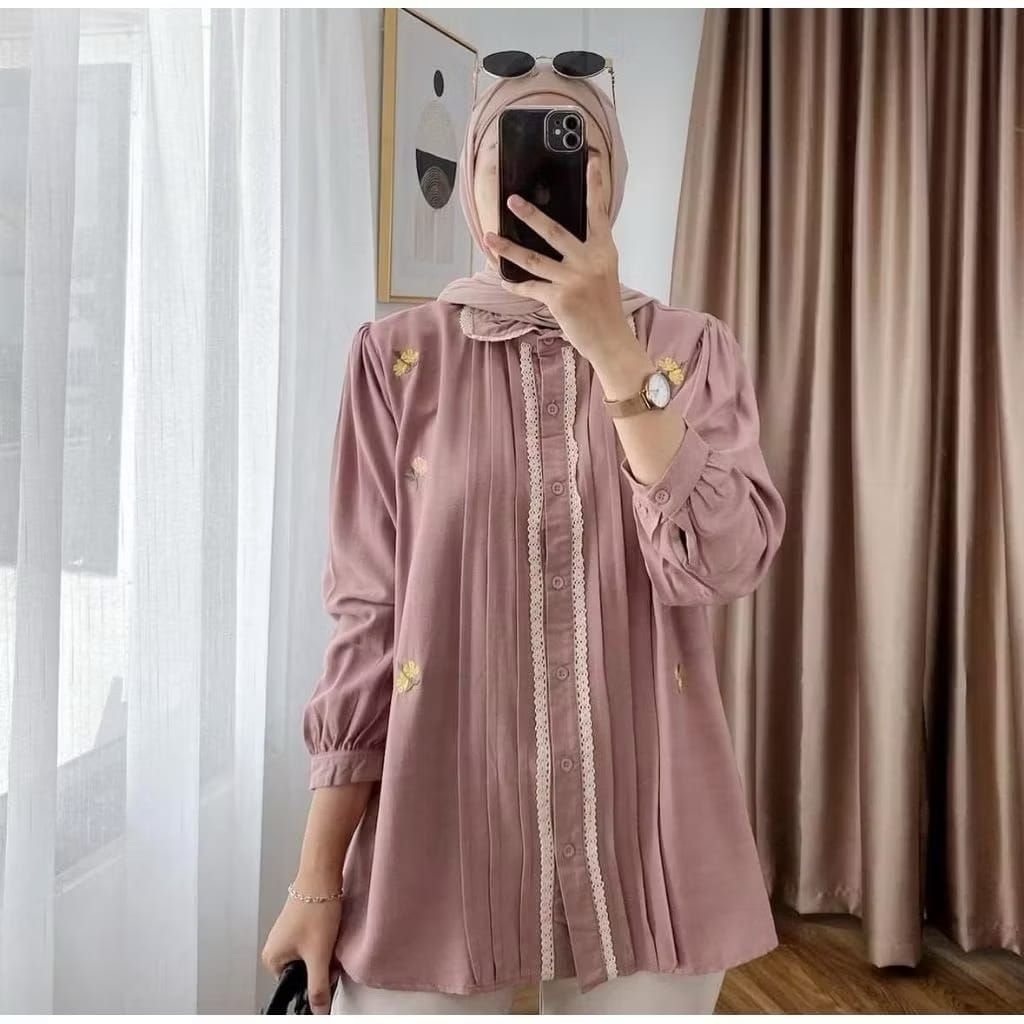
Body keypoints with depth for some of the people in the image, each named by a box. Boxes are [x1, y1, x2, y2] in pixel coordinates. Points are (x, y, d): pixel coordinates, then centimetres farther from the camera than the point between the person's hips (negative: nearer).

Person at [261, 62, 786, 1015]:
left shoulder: (691, 347, 3)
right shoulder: (400, 354, -1)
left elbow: (719, 564, -11)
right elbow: (367, 618, -3)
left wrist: (611, 346, -17)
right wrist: (317, 878, -3)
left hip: (644, 837, 2)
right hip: (437, 837, -1)